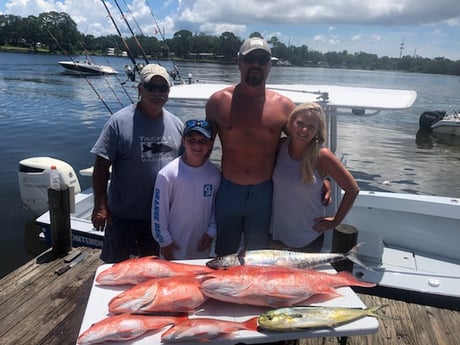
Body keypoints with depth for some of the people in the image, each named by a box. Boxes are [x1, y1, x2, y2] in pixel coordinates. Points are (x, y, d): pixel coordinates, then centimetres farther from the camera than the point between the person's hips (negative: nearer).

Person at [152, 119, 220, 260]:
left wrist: (211, 232, 2)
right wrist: (164, 240, -7)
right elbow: (159, 210, -12)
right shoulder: (167, 174, -18)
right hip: (175, 245, -3)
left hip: (201, 244, 4)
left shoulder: (214, 173, -6)